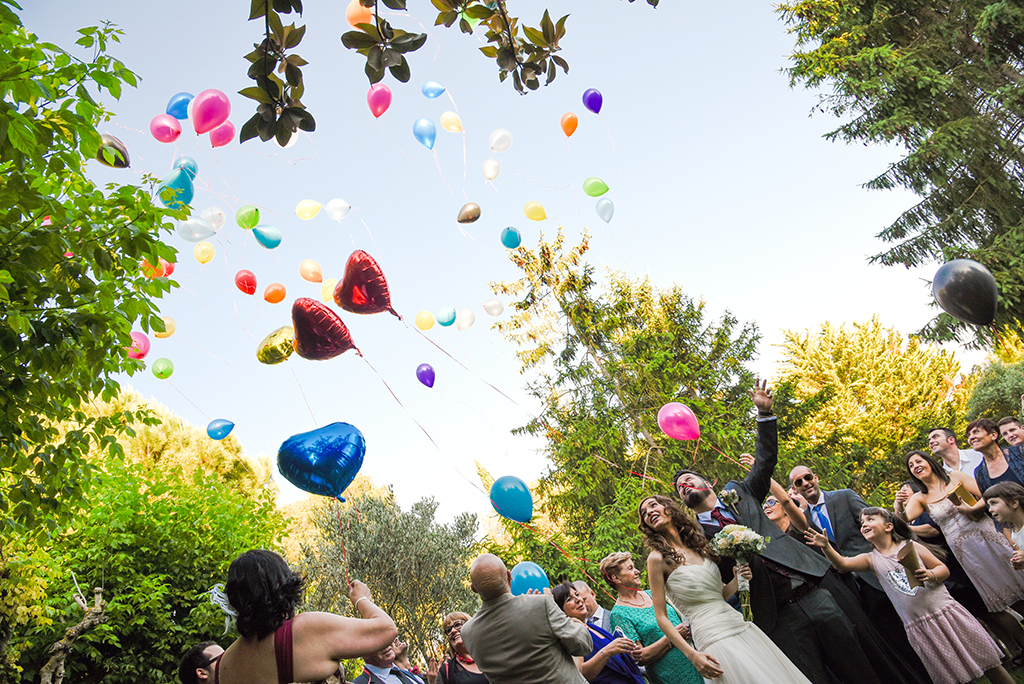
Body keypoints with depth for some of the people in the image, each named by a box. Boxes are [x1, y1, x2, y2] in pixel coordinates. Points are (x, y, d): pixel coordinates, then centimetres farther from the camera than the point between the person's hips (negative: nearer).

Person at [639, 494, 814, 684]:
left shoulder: (699, 546, 11)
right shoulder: (657, 558, -6)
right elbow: (662, 617, -8)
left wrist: (738, 580, -2)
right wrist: (692, 655, -15)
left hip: (740, 626, 6)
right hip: (712, 638, -6)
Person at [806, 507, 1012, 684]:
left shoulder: (910, 546, 0)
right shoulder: (871, 559, 1)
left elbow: (943, 569, 2)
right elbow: (843, 563, -14)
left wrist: (930, 575, -20)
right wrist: (826, 547, -33)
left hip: (944, 611, -1)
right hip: (920, 626, 1)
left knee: (987, 661, 6)